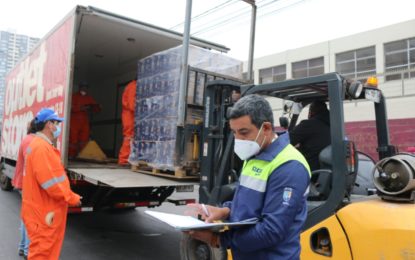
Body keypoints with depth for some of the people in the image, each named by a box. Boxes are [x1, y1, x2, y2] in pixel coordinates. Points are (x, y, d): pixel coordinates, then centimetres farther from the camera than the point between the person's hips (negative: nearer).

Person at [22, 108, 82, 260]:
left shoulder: (40, 145, 14)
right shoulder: (41, 147, -21)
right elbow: (50, 182, -26)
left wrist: (70, 196, 14)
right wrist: (72, 198, -16)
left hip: (45, 211, 11)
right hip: (44, 214, -11)